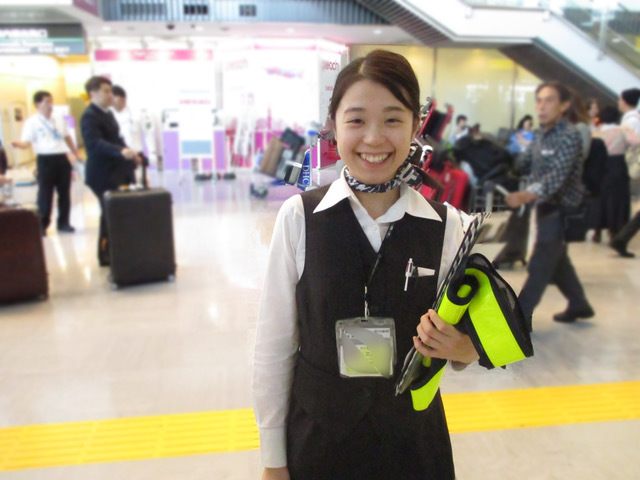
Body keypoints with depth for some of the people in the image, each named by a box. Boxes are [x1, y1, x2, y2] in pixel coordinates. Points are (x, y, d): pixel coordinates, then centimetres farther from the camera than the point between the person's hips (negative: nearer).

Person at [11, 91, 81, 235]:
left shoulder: (59, 120, 13)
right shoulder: (31, 122, -4)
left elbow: (67, 138, 24)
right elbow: (26, 142, -11)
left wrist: (76, 153, 24)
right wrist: (18, 144, -33)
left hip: (62, 158, 5)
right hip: (45, 160, -5)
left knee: (64, 193, 9)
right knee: (45, 194, -1)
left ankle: (63, 223, 19)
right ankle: (42, 225, 10)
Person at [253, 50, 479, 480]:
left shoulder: (446, 225, -9)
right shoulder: (299, 217, -14)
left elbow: (460, 338, 2)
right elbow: (274, 346, -8)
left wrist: (464, 349, -20)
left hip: (414, 440, 2)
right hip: (317, 440, -1)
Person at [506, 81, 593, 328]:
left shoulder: (570, 136, -20)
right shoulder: (541, 134, 7)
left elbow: (557, 176, -33)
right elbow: (523, 162, 10)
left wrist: (526, 195, -47)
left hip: (562, 209, -8)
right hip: (546, 206, 9)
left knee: (539, 265, -4)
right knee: (557, 259, 20)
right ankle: (579, 305, 38)